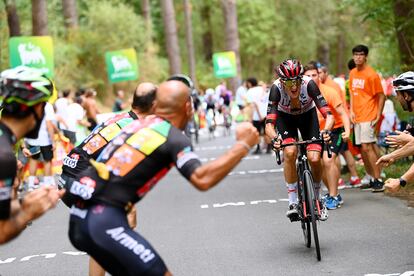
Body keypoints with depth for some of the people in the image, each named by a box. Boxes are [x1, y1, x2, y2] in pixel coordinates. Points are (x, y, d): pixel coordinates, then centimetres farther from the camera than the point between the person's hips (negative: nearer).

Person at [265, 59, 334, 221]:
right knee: (290, 152, -27)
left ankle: (316, 198, 12)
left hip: (307, 115, 0)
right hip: (285, 117, 0)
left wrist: (326, 131, -57)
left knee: (314, 158, -16)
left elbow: (328, 114, -37)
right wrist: (274, 138, -57)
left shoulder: (309, 84, -34)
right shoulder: (276, 88, -34)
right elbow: (269, 124, -37)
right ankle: (293, 202, -13)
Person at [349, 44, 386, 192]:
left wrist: (378, 116, -12)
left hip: (368, 116, -7)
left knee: (367, 147, -13)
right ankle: (372, 179, 19)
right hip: (357, 117, 7)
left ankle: (379, 180, -8)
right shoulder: (352, 73, 11)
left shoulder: (371, 75, -11)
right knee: (363, 149, 9)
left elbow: (381, 96, -9)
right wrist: (351, 111, 8)